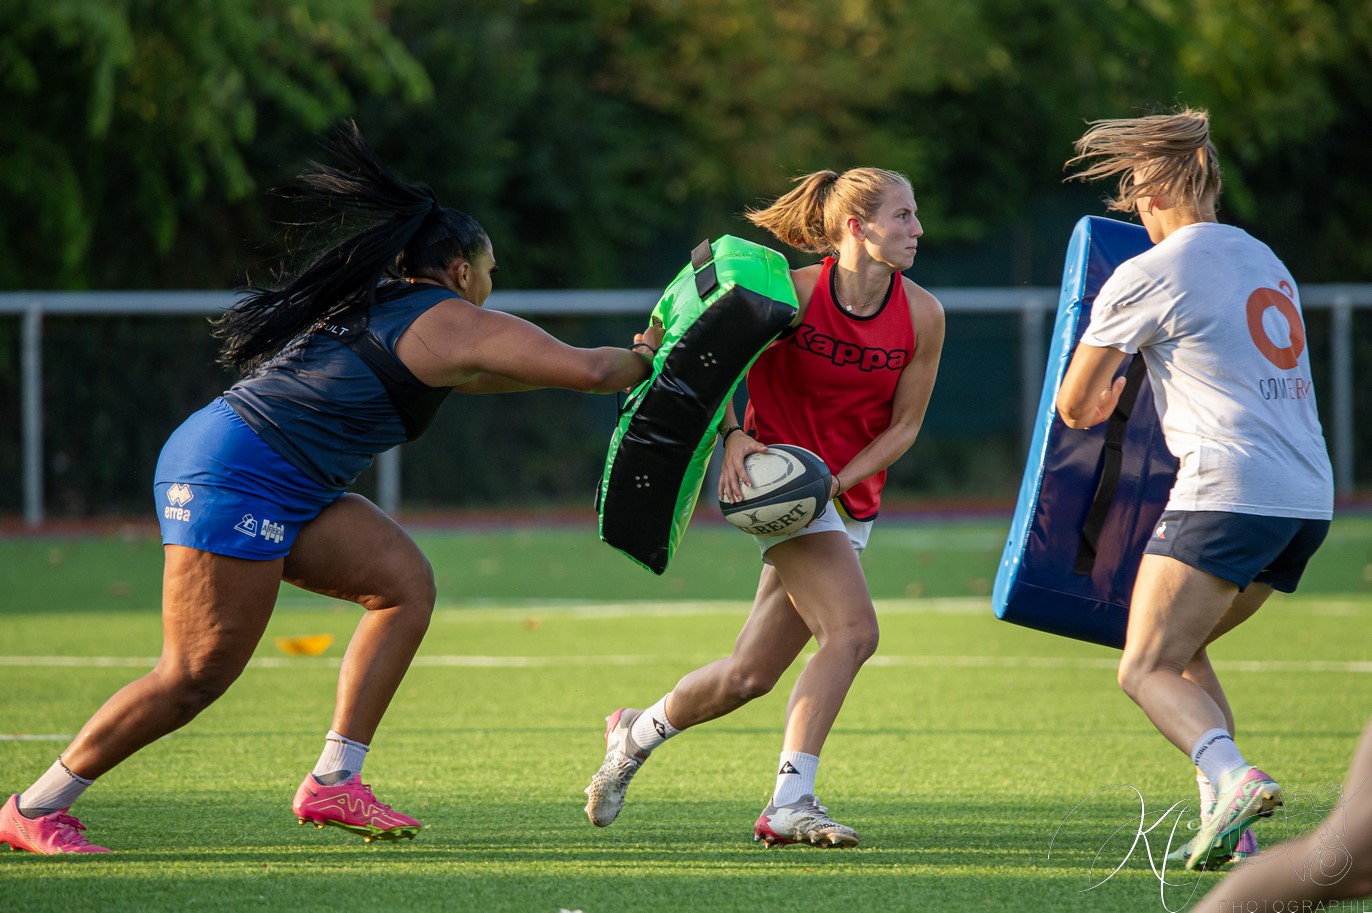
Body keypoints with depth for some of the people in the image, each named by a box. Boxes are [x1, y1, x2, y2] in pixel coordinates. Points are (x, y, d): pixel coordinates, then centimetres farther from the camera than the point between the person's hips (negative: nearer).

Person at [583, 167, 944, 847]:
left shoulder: (922, 316, -4)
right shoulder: (793, 293, -15)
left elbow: (903, 425, 3)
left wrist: (837, 479, -11)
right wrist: (732, 436, -15)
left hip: (850, 497, 5)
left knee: (750, 675, 4)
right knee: (853, 630, -24)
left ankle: (636, 733, 29)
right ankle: (790, 803, -19)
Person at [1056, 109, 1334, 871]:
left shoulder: (1147, 276, -3)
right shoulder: (1265, 261, 20)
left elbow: (1074, 408, 5)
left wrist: (1101, 403, 29)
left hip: (1229, 490, -8)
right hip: (1309, 497, 8)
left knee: (1146, 670, -8)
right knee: (1182, 652, 20)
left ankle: (1235, 779, -33)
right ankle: (1228, 826, 8)